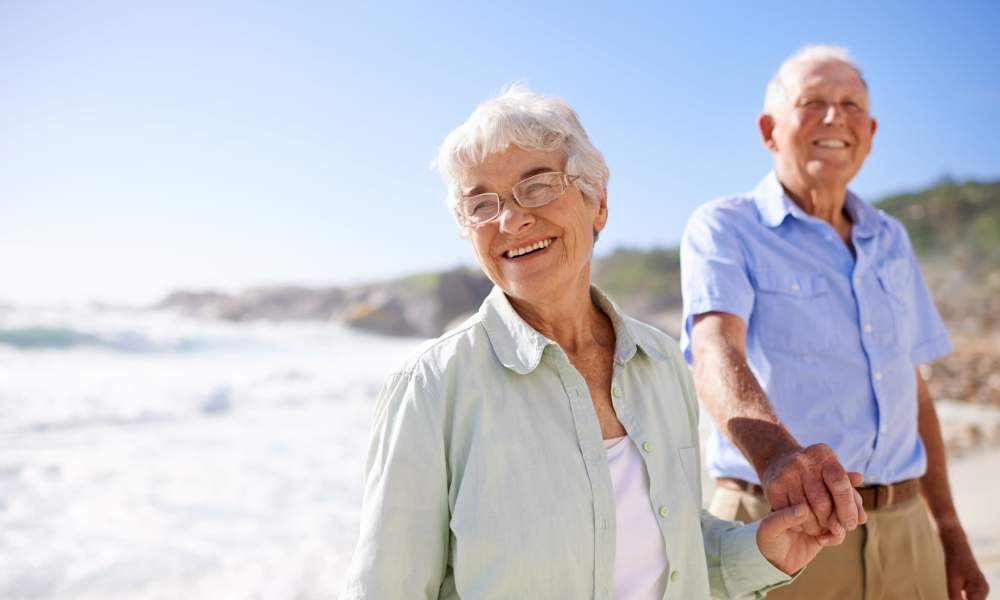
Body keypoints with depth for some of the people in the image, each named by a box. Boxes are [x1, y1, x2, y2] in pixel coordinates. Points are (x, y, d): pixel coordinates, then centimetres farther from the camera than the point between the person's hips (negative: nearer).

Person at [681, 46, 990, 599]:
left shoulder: (889, 239, 12)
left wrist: (948, 527, 13)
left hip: (903, 535, 5)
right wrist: (774, 451, -45)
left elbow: (910, 387, 16)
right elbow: (715, 352, -25)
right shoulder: (722, 230, -7)